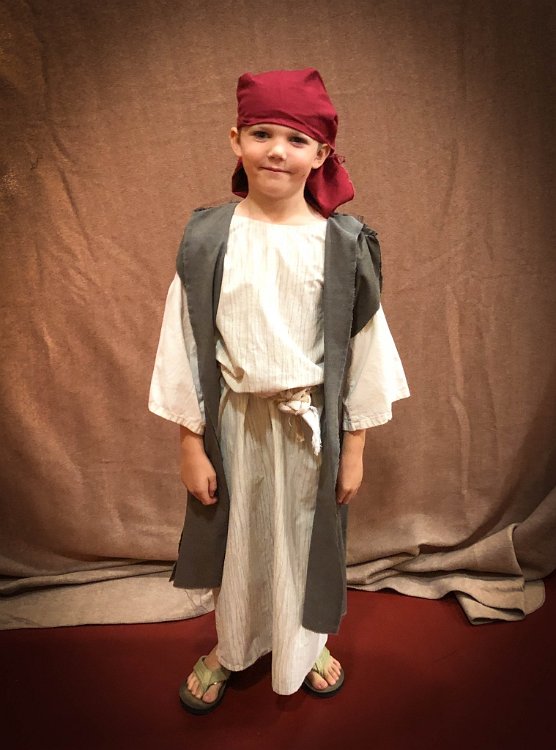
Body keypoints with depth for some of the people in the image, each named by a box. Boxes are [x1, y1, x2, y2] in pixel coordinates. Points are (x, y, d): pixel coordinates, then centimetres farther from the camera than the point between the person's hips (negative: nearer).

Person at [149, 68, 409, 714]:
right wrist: (191, 446, -3)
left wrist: (354, 446, -1)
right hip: (233, 419, 1)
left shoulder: (344, 243, -7)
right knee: (234, 540, 19)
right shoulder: (207, 240, -8)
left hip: (313, 421, 0)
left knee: (306, 538, 19)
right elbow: (184, 347, -5)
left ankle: (306, 644, 51)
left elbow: (364, 347, -3)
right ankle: (229, 647, 50)